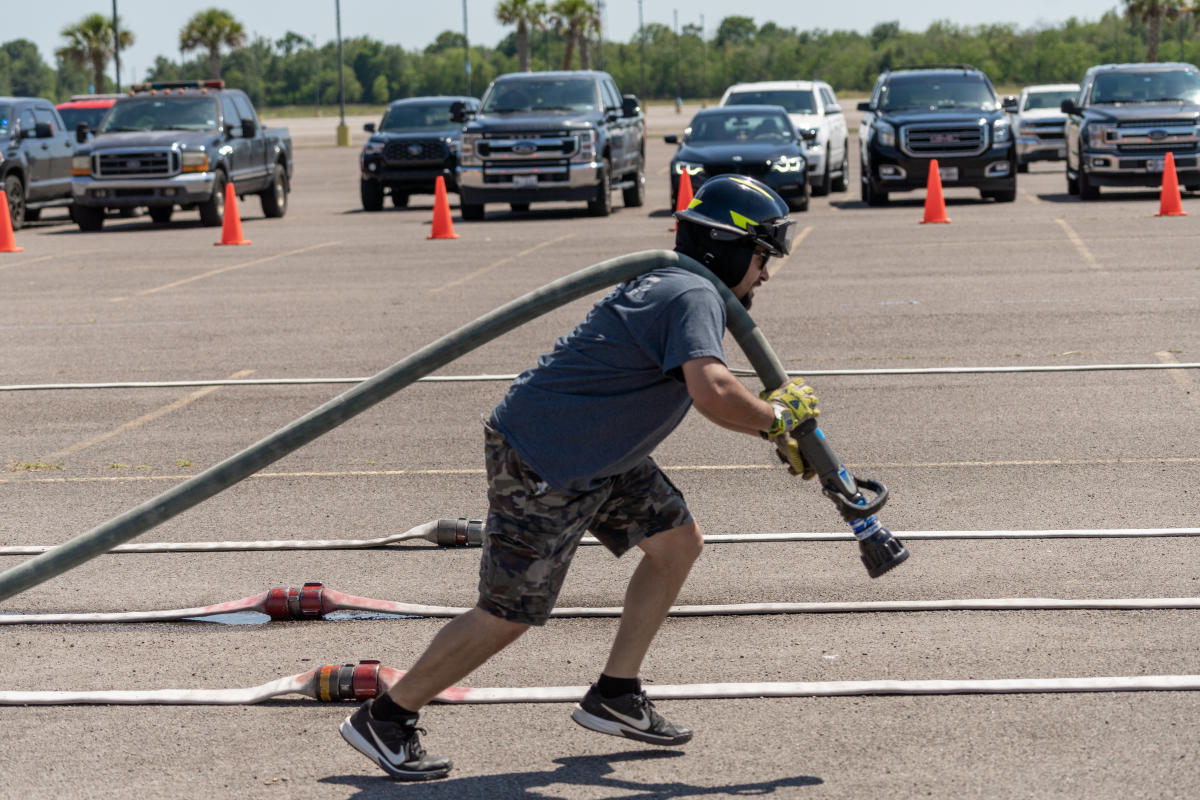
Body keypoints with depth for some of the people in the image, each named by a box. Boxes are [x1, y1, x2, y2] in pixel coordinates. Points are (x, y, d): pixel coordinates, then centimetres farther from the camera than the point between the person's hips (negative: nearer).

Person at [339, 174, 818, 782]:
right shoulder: (695, 297, -20)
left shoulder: (673, 283, 11)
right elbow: (714, 395, -37)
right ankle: (383, 720, 8)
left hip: (595, 455, 10)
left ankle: (614, 697, 18)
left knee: (678, 542, 11)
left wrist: (778, 425, 14)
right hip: (540, 464, -10)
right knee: (509, 613, -5)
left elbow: (705, 385, 25)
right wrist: (776, 416, -19)